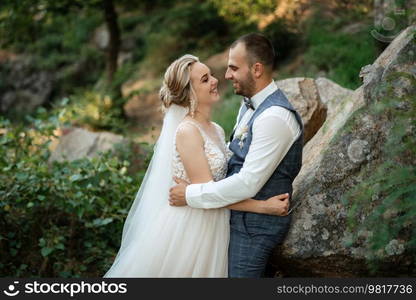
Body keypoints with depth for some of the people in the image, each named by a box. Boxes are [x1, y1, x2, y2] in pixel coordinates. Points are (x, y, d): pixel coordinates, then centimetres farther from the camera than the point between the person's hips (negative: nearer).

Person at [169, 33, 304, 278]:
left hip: (255, 224, -9)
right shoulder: (250, 106, 7)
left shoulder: (274, 118, -25)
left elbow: (248, 184, -27)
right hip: (241, 215, 9)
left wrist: (191, 195, -20)